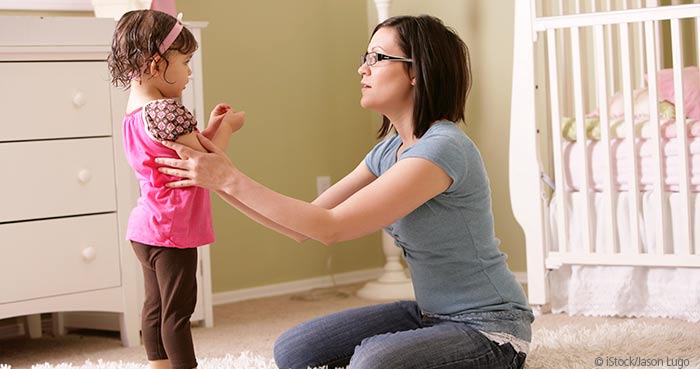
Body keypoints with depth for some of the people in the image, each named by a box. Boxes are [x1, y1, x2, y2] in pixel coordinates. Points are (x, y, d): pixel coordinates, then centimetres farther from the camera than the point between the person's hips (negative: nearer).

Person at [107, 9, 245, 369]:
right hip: (171, 230, -10)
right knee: (178, 311, -3)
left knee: (156, 306, 14)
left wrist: (210, 128, 12)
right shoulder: (165, 110, -20)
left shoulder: (135, 111, 12)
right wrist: (227, 127, -3)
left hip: (147, 228, 10)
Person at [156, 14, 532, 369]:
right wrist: (217, 181, -4)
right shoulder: (389, 150, 7)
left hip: (488, 326, -8)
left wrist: (231, 178, -21)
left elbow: (330, 227, -24)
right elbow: (304, 227, 5)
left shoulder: (444, 149, -23)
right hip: (430, 314, 8)